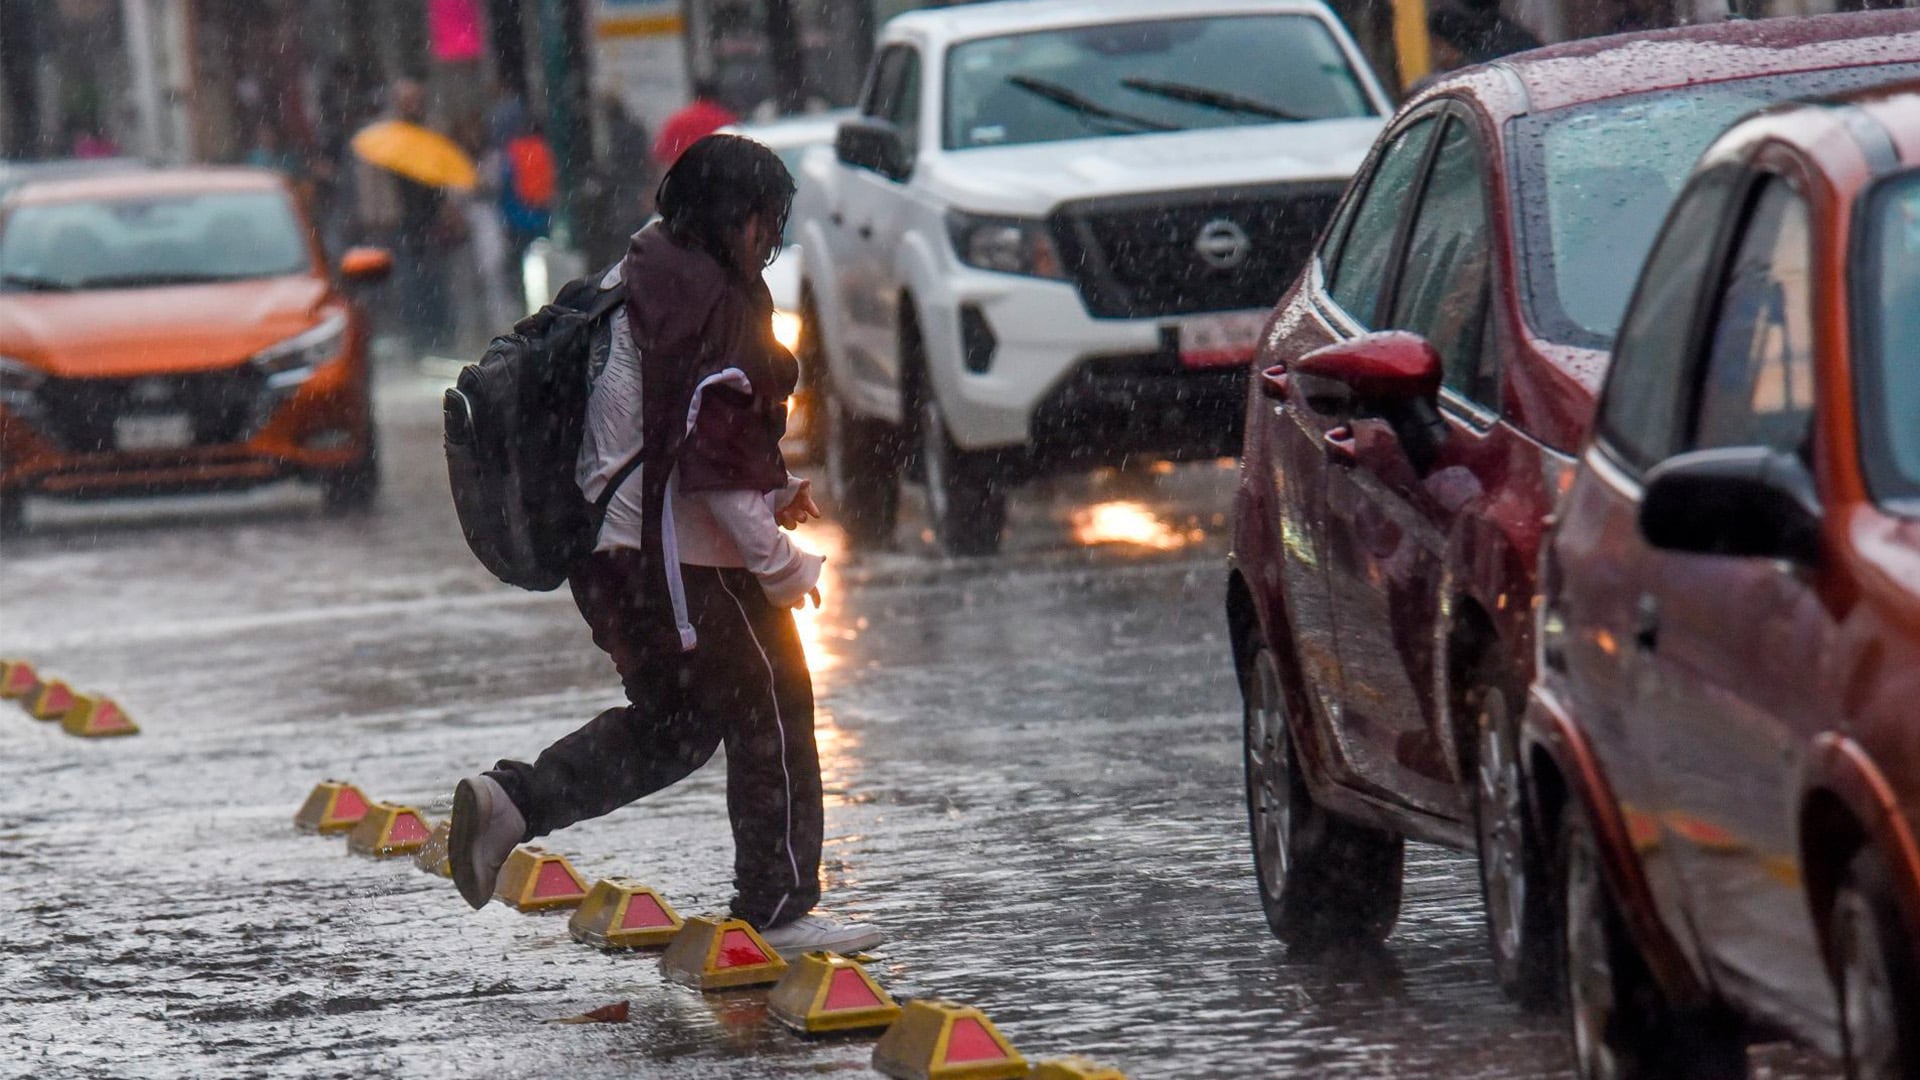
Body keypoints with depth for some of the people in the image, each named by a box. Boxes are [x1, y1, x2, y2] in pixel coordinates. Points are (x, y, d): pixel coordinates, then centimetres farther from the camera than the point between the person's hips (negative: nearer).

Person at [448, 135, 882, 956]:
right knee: (770, 713, 4)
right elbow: (710, 459, -21)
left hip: (612, 551, 9)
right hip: (688, 557, -9)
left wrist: (770, 495, 17)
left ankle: (511, 799, 5)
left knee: (672, 720, 20)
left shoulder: (631, 284, 13)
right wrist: (780, 562, -15)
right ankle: (778, 908, 9)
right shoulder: (708, 302, -17)